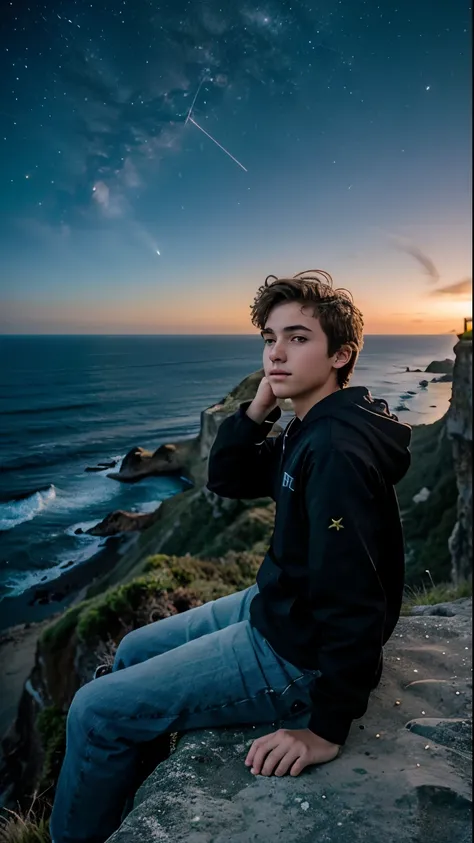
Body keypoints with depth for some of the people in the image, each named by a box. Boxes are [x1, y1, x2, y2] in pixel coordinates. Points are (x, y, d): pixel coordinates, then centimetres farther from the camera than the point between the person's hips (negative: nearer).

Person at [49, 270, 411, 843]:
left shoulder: (337, 449, -29)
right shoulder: (309, 429, 3)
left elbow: (356, 599, -31)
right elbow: (226, 480, 8)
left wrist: (328, 730, -22)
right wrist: (258, 408, -7)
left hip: (298, 658, -10)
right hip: (275, 609, 10)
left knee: (95, 711, -5)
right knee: (133, 651, 22)